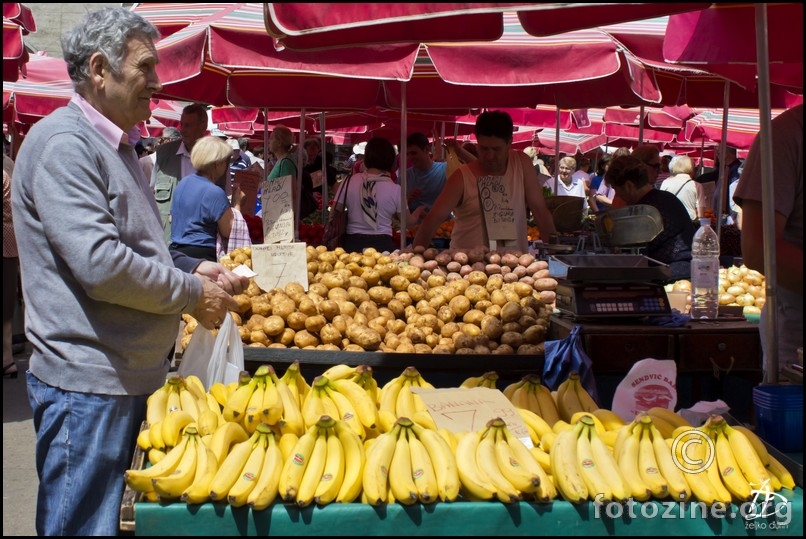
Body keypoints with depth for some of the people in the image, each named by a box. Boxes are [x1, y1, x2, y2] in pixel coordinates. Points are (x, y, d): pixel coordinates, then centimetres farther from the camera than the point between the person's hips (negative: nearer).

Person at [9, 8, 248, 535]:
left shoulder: (114, 146, 17)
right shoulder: (63, 143, -15)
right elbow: (100, 264, -24)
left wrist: (193, 267, 9)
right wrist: (194, 293, -13)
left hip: (129, 374, 10)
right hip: (88, 381, -10)